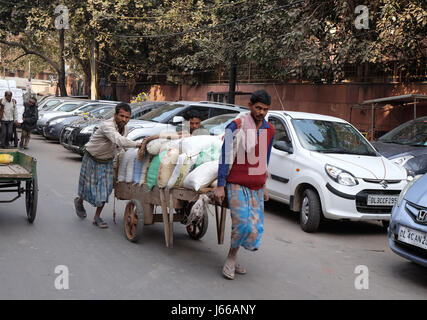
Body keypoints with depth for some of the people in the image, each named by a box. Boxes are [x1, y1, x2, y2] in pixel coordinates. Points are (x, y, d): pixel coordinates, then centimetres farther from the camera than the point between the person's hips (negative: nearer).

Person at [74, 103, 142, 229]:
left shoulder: (125, 129, -7)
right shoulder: (107, 125, -33)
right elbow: (118, 140, -50)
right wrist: (137, 144, -55)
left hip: (107, 161, 6)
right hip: (92, 159, -6)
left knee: (105, 189, 0)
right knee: (90, 186, 6)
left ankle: (97, 217, 13)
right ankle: (79, 202, 40)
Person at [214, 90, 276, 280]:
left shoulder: (269, 130, 9)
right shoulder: (236, 126, -9)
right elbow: (225, 157, -8)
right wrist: (220, 186, -10)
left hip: (257, 187, 6)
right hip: (237, 185, -6)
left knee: (256, 227, 4)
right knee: (242, 223, -16)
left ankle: (232, 259, 20)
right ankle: (231, 259, 6)